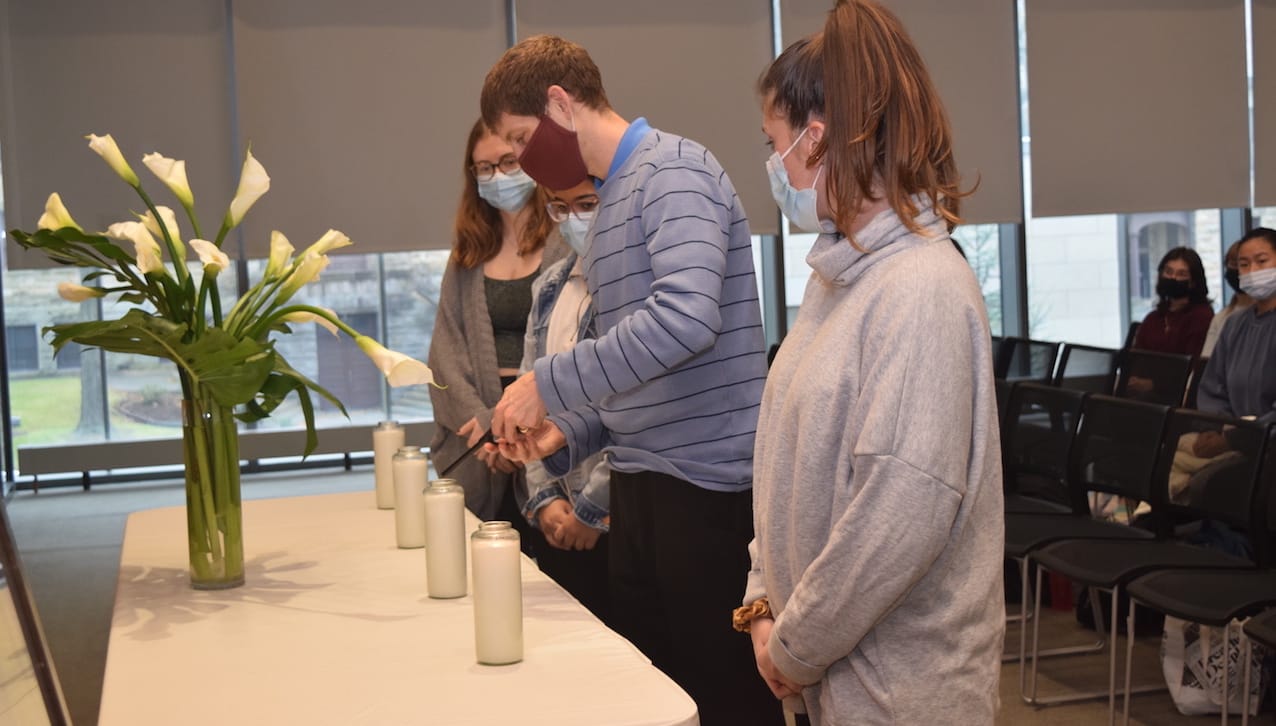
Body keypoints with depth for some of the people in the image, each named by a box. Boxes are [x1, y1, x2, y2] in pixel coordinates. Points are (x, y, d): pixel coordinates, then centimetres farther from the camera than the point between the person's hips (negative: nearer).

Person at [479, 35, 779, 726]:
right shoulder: (612, 198, 17)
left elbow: (685, 318, -27)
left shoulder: (673, 171, -10)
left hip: (707, 486, -9)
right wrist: (567, 433, 6)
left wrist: (549, 383, -20)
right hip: (640, 487, 9)